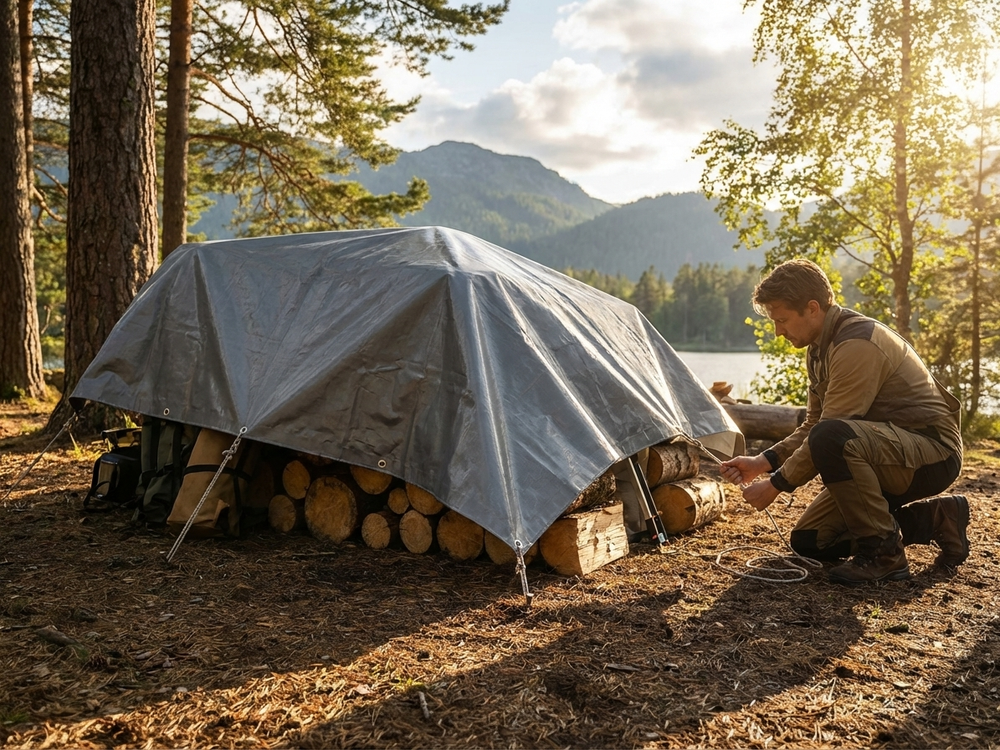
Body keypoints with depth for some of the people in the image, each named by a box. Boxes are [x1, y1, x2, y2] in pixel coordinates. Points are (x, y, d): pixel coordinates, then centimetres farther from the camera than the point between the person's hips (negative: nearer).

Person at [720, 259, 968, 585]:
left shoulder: (857, 344, -25)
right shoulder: (820, 349, 6)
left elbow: (828, 434, -26)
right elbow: (812, 426, 13)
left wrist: (775, 485, -17)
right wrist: (761, 462, 1)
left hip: (934, 452, -10)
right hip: (888, 453, 10)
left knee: (832, 438, -38)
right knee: (808, 541, 6)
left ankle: (883, 553, -18)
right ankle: (934, 518, 14)